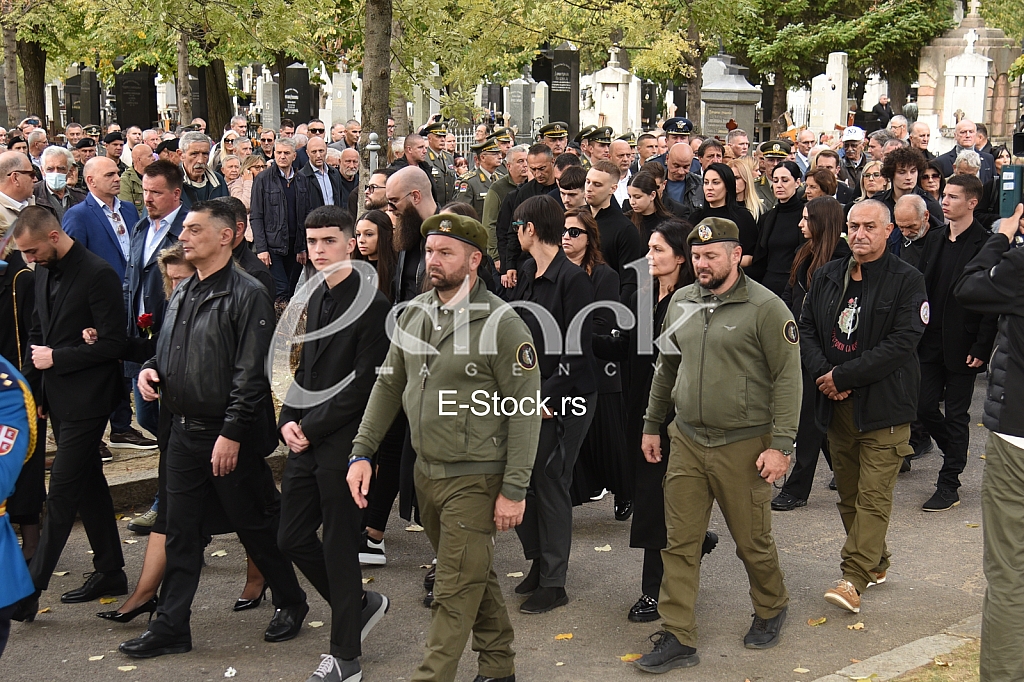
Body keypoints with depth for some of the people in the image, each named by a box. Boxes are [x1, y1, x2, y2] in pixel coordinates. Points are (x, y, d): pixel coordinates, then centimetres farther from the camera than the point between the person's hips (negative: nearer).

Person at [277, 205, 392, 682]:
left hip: (343, 442, -8)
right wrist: (288, 420, 2)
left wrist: (311, 428, -14)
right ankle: (361, 606, 32)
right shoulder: (316, 298, 12)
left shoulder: (371, 304, -13)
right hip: (306, 441, 8)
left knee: (339, 549, 1)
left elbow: (362, 386, -17)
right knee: (292, 538, 11)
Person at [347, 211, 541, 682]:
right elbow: (389, 384, 11)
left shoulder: (502, 323, -15)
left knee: (455, 592, -2)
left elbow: (526, 408, -14)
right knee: (475, 576, 20)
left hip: (474, 479, -7)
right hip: (425, 470, 7)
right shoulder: (414, 313, 5)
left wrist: (514, 489, -16)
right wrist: (362, 452, 4)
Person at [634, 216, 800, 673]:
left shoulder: (765, 308, -11)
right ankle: (678, 640, 13)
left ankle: (771, 610, 37)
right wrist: (652, 425, 19)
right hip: (687, 442, 5)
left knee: (752, 541, 10)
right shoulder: (681, 302, 7)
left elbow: (787, 378, -11)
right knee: (680, 544, 4)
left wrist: (780, 445, -14)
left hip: (744, 446, -5)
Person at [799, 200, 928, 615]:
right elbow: (806, 328, 9)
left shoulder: (907, 281, -9)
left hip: (884, 406, -6)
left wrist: (843, 376, -17)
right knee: (848, 493, 14)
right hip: (837, 407, 6)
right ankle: (875, 564, 30)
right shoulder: (826, 276, 8)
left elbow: (901, 343, -17)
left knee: (873, 496, -7)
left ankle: (854, 578, -6)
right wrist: (823, 374, -8)